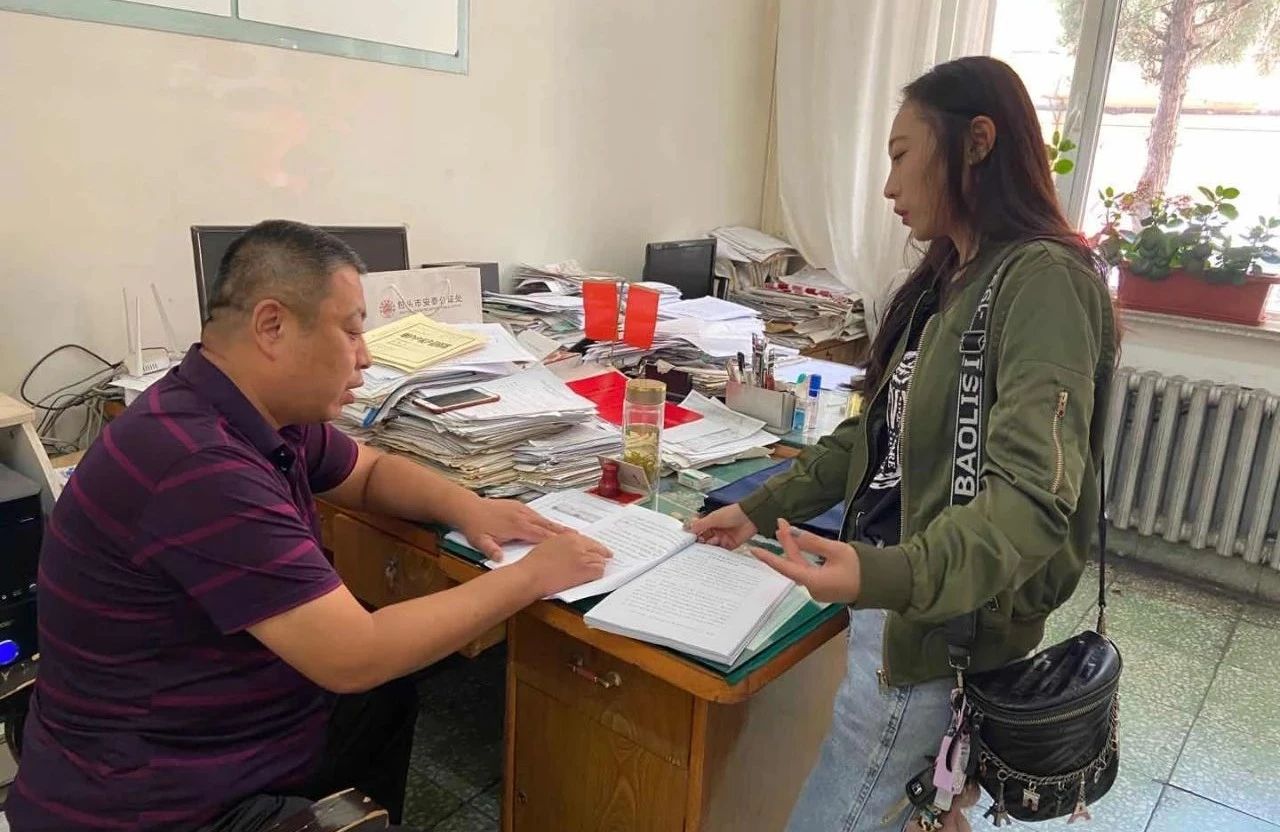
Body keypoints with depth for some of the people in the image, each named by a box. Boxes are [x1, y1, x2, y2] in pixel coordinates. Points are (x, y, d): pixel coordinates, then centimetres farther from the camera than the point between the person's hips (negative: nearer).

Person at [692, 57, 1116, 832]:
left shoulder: (1043, 280, -19)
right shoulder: (943, 281, 10)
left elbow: (1032, 494, -28)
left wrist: (891, 575, -43)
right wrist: (762, 508, 10)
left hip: (944, 623, -8)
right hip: (897, 604, 8)